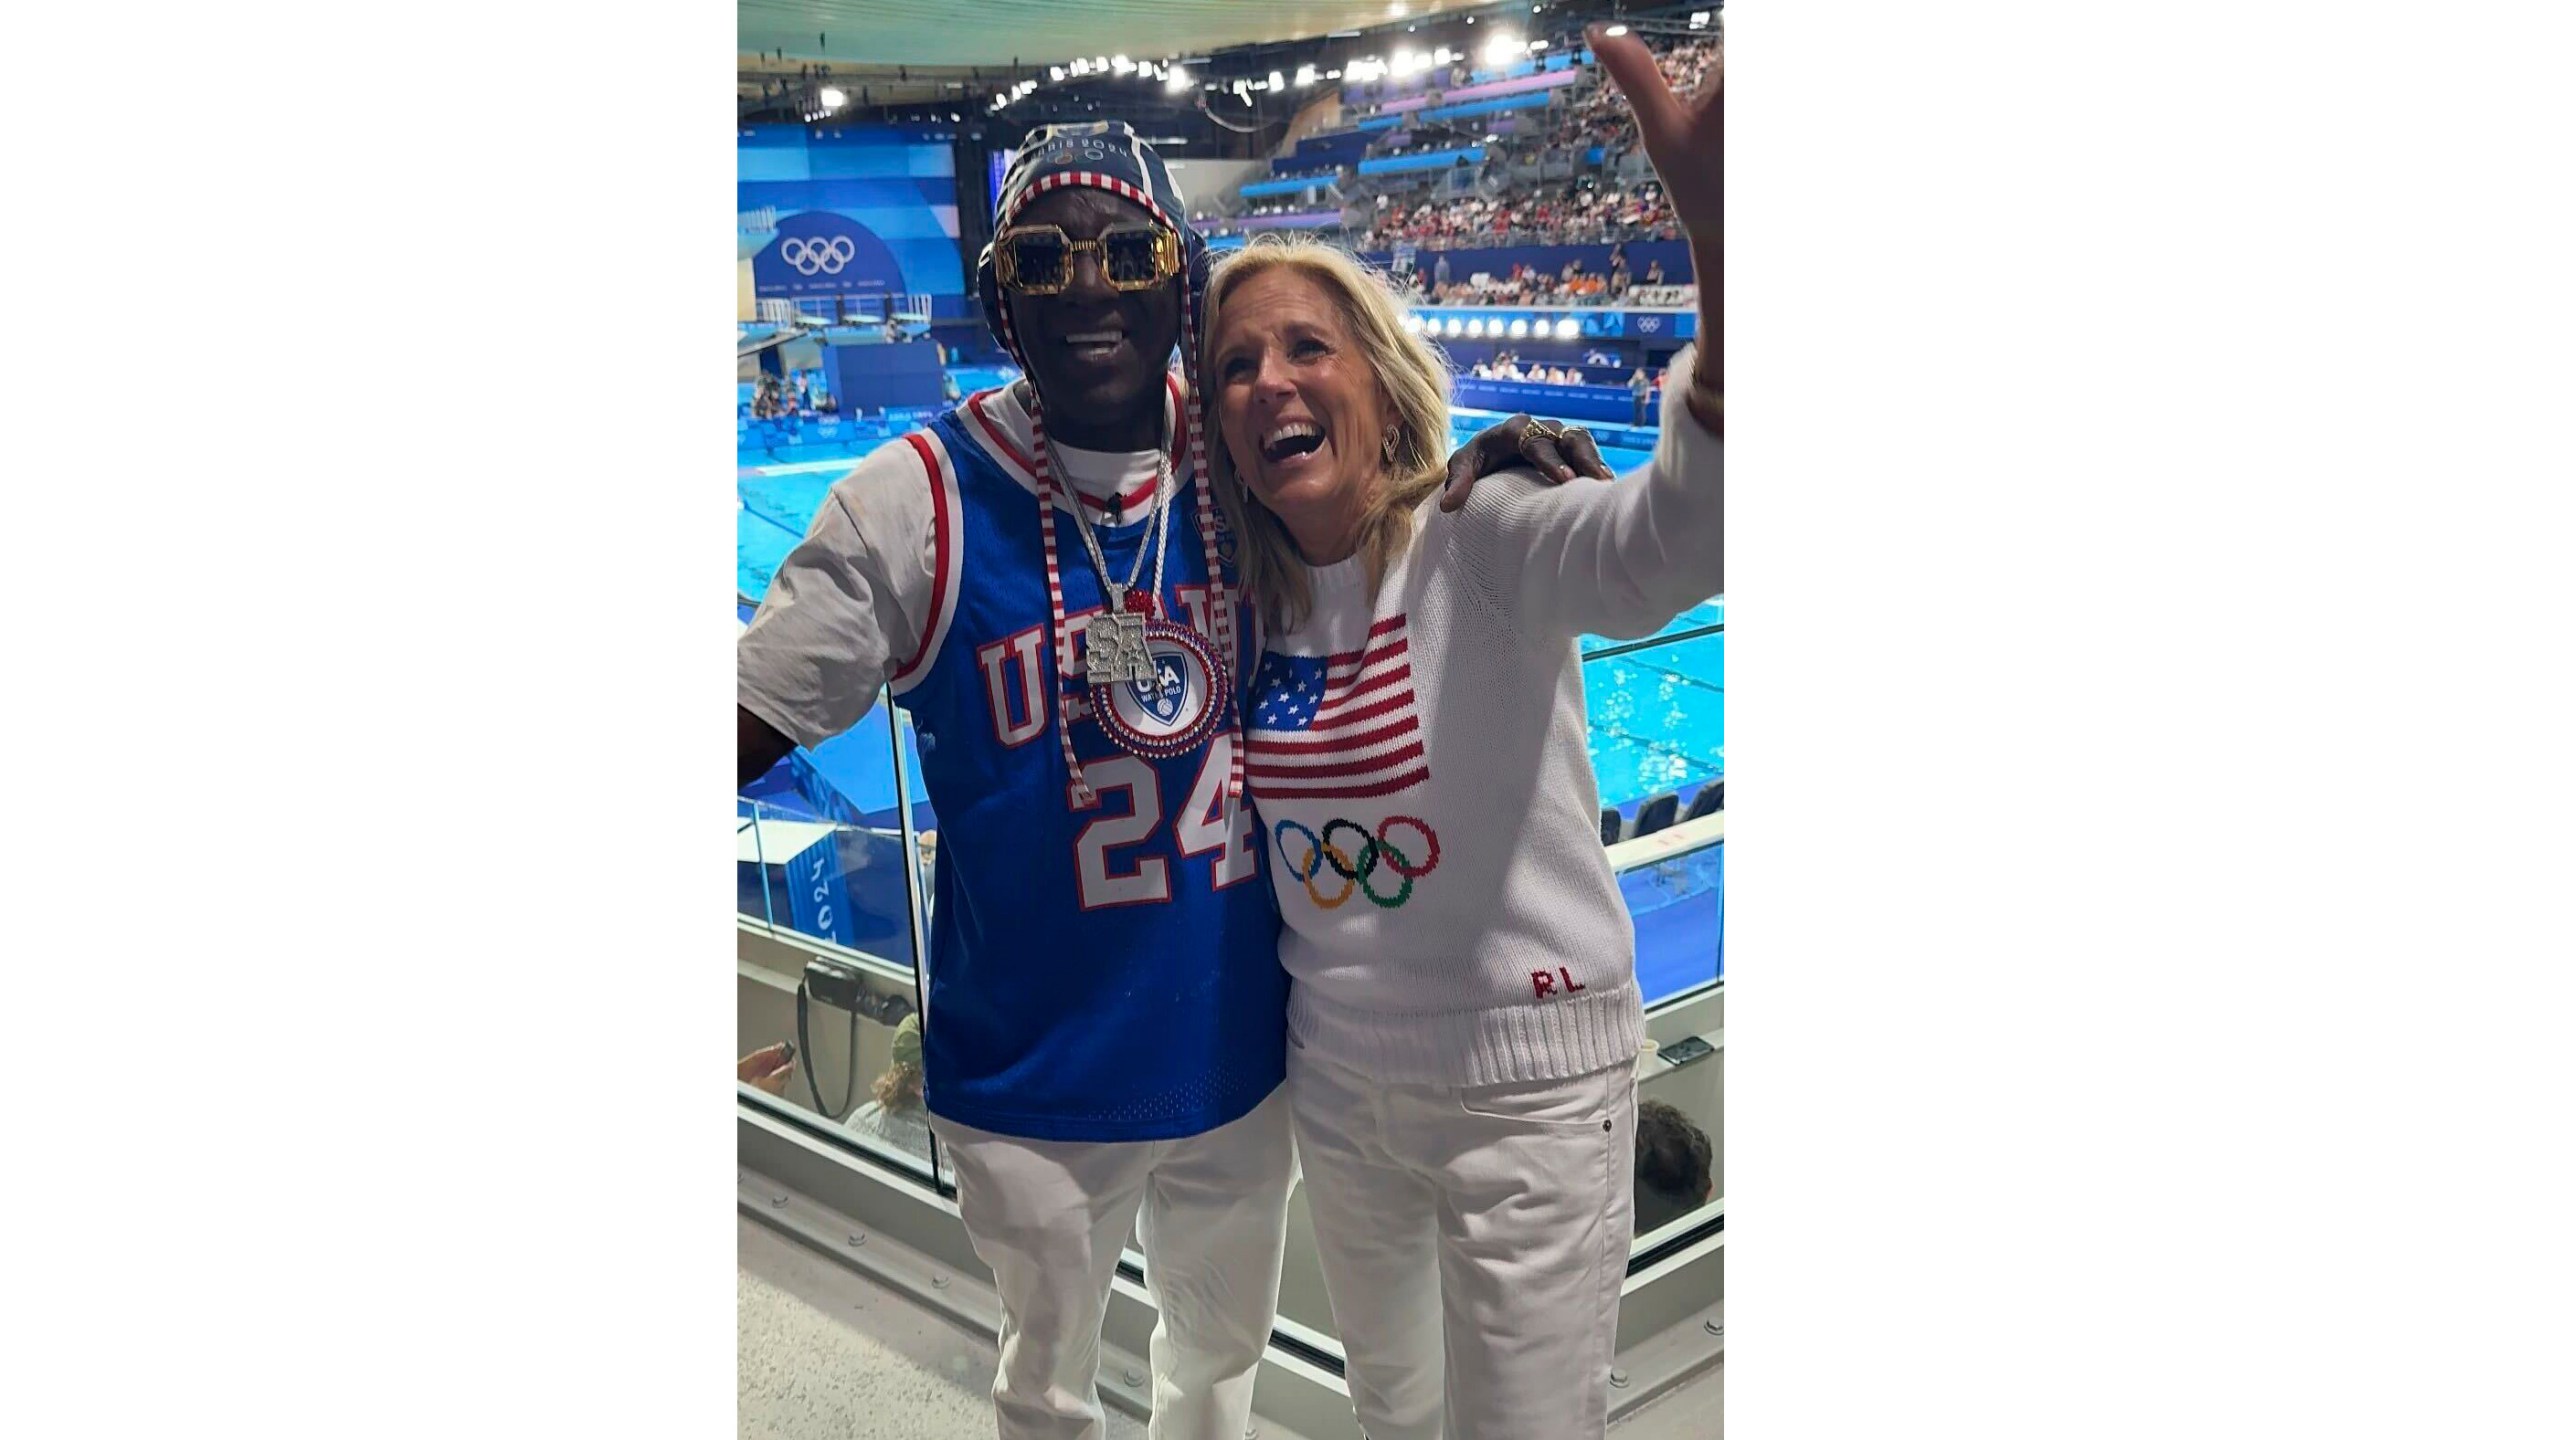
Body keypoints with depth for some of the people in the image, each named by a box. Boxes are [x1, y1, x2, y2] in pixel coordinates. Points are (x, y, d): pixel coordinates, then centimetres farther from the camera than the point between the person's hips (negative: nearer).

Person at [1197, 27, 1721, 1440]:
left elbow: (1675, 537, -43)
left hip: (1526, 1094, -5)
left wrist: (1722, 247, -60)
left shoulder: (1485, 547, -19)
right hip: (1335, 1083, 5)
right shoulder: (1246, 601, -2)